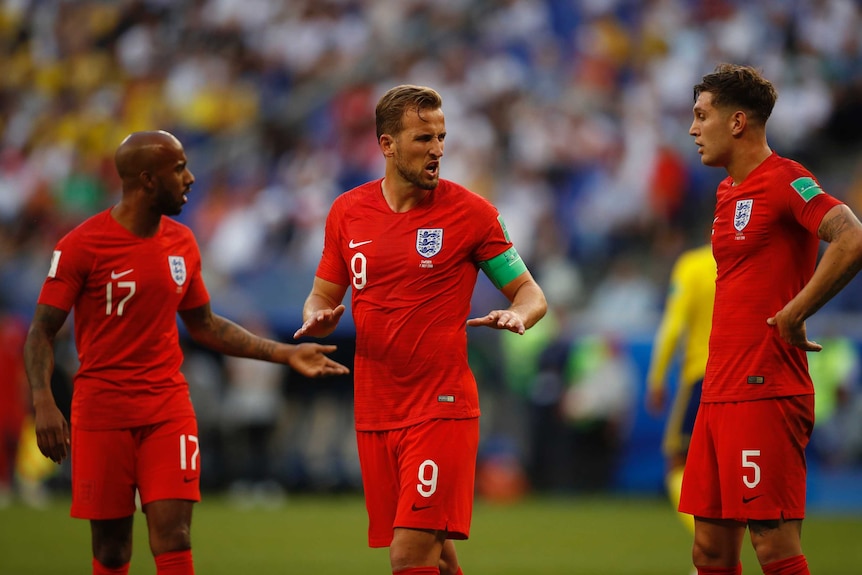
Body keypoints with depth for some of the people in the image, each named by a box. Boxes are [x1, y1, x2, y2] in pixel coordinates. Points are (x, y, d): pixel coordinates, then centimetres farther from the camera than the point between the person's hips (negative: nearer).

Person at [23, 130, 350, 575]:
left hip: (168, 408, 3)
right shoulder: (82, 246, -8)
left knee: (173, 539, -9)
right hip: (101, 412, -3)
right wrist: (43, 402, -24)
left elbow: (203, 325, 20)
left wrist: (285, 354, 15)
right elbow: (41, 332, -8)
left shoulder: (181, 243, 9)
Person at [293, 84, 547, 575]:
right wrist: (318, 318, -7)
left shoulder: (470, 212, -3)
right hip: (374, 413, 4)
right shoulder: (348, 212, 7)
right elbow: (323, 296, 17)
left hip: (442, 409, -4)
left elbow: (530, 293, 2)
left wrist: (518, 314, -21)